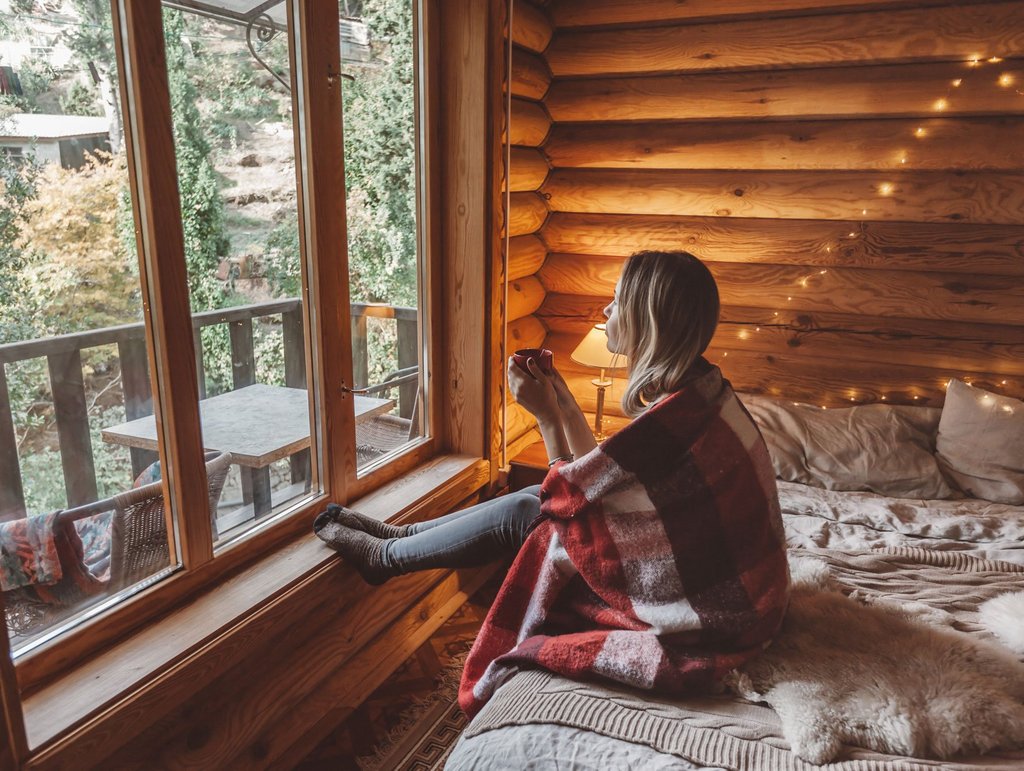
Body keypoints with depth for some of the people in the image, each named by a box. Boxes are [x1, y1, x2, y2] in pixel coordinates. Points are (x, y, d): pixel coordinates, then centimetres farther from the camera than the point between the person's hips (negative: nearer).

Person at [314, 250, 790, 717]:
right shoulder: (697, 389, 2)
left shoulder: (678, 416, -29)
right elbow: (599, 476, 7)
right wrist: (562, 401, 6)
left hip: (705, 618, -8)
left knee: (522, 514, -5)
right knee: (528, 502, 7)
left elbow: (572, 495, -17)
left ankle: (384, 556, 17)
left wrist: (546, 416, -10)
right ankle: (399, 534, 25)